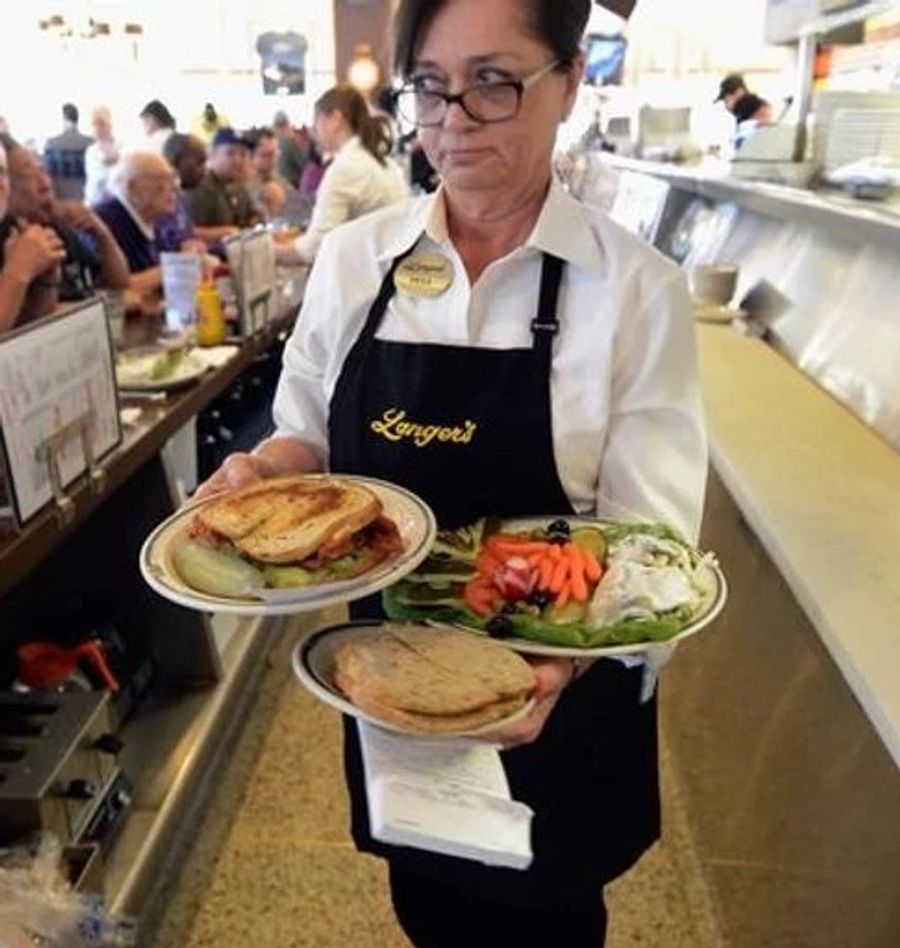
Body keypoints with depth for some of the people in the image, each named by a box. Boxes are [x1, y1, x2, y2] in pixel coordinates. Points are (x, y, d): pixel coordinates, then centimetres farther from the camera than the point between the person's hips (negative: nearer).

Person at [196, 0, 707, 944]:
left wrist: (560, 660, -33)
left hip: (555, 698, -2)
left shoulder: (636, 287, -15)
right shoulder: (352, 256, -5)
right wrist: (266, 469, -17)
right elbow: (306, 438, 5)